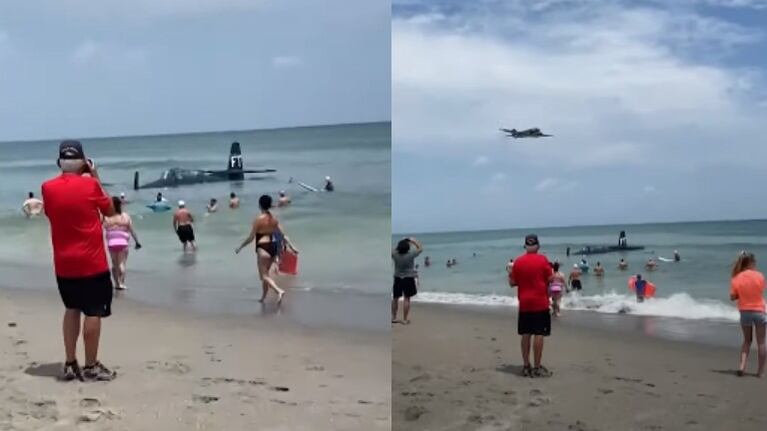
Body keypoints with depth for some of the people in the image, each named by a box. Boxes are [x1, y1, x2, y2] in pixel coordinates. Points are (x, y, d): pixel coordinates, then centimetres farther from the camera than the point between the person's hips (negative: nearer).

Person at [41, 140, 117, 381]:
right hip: (91, 262, -5)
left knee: (72, 310, 18)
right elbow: (110, 211, 5)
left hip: (63, 264, 5)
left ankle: (70, 364, 19)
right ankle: (91, 367, 7)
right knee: (93, 312, 3)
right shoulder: (90, 185, -11)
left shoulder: (48, 188, -1)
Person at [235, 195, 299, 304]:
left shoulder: (258, 219, -13)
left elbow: (251, 238, -10)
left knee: (264, 275, -2)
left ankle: (279, 291, -24)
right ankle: (263, 297, 30)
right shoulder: (274, 218, 5)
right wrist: (292, 247, 8)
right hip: (273, 247, 7)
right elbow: (283, 235, 4)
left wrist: (240, 247, 2)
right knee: (265, 273, 22)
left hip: (263, 248, -7)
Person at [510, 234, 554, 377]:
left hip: (524, 303, 4)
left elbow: (513, 282, 5)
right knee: (539, 334, -2)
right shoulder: (543, 260, -7)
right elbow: (550, 279, -6)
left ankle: (526, 366, 12)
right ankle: (537, 368, -2)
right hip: (540, 302, -4)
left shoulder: (518, 261, 1)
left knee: (525, 334, 8)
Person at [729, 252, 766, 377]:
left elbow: (732, 297, -6)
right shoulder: (759, 276, -10)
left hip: (745, 312, 2)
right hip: (759, 311, -2)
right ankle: (761, 371, 12)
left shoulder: (736, 279, -7)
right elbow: (761, 291, 0)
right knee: (761, 342, 9)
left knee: (747, 340, 17)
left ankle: (742, 366, 4)